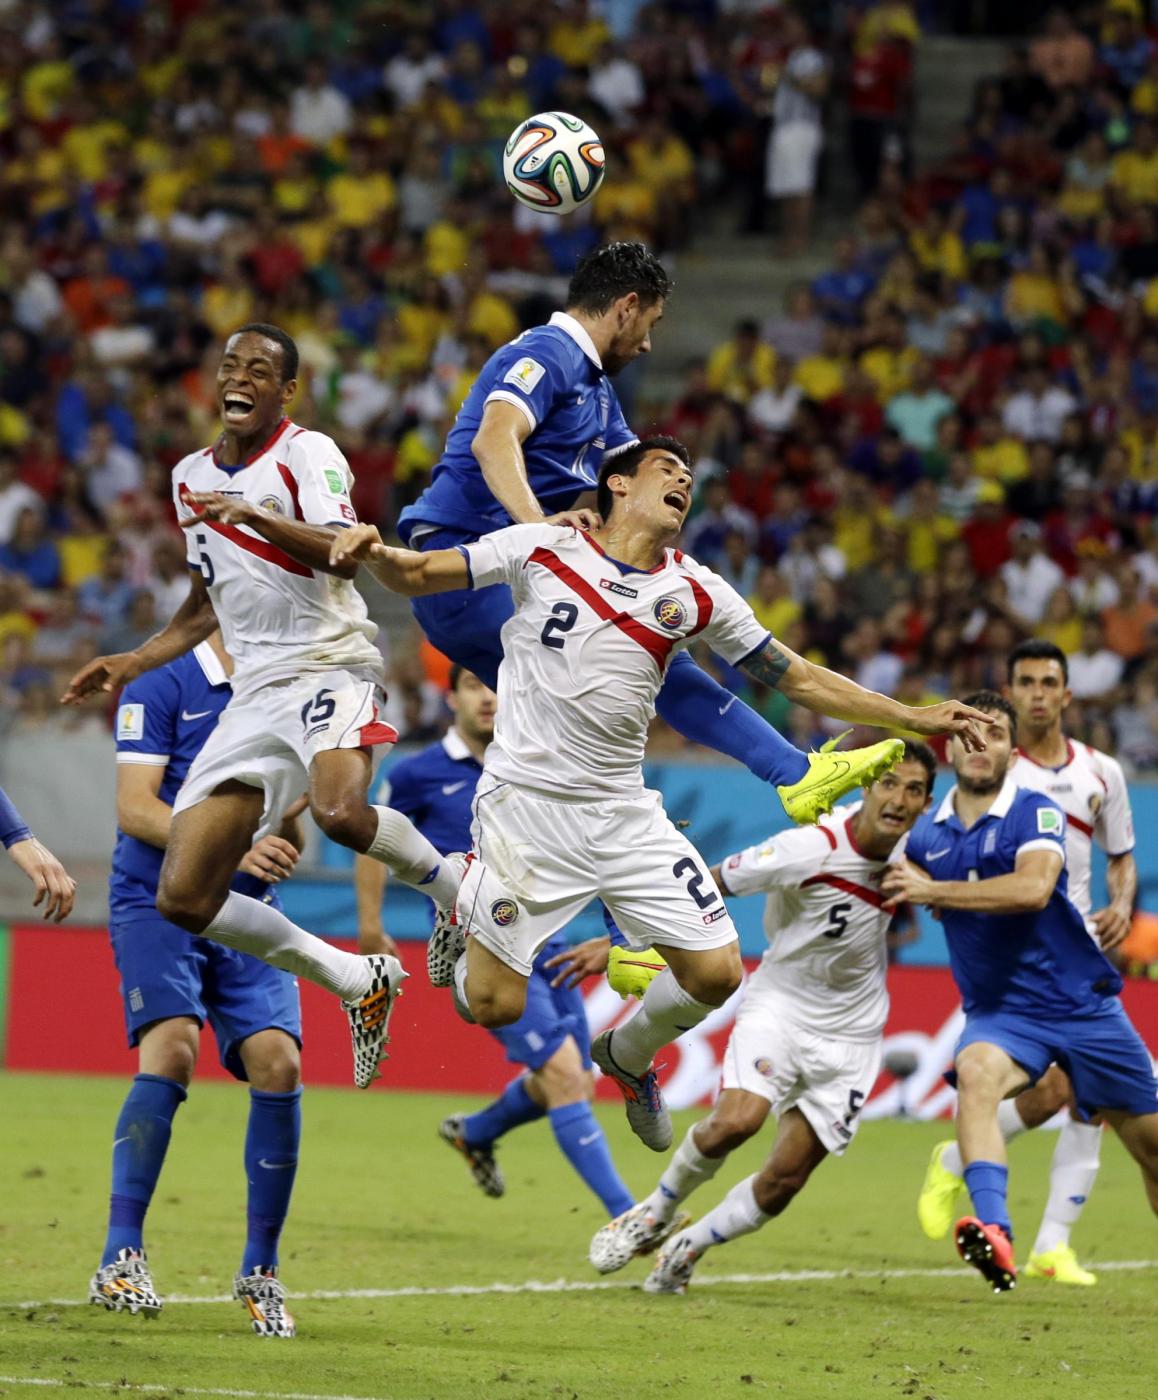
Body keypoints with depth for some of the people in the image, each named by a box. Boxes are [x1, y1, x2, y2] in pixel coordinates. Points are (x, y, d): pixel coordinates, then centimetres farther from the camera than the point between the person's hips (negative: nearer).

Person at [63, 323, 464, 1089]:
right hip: (256, 689, 7)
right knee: (183, 897, -6)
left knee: (341, 811, -38)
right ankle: (359, 981, 8)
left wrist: (253, 515, -31)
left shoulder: (308, 452, -3)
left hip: (331, 666, -7)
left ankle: (453, 881, -6)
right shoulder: (191, 476, 18)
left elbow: (344, 555, -21)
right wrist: (132, 663, 22)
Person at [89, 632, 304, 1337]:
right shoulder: (161, 687, -4)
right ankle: (121, 1257, -19)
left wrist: (287, 827, -8)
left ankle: (261, 1270, -1)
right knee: (172, 1046, -24)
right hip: (158, 901, -5)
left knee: (277, 1061, -12)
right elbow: (135, 809, -13)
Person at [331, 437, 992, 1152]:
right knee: (496, 1005, -7)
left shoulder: (695, 591, 6)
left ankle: (629, 1053, 27)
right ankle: (470, 910, 28)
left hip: (625, 814, 4)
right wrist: (372, 552, -21)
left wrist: (918, 718, 7)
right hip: (527, 801, -4)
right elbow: (416, 575, 2)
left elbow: (802, 679, 11)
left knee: (716, 974, -5)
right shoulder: (543, 548, -2)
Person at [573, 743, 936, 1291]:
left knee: (782, 1183, -3)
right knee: (734, 1121, -29)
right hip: (778, 1005, -4)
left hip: (849, 1036, 4)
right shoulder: (810, 848, -22)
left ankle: (686, 1249, 23)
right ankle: (654, 1213, 1)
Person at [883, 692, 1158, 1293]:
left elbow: (1033, 888, -32)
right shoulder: (927, 834, 4)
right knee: (976, 1072, -33)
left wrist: (933, 891, -29)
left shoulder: (1036, 813, -12)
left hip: (1080, 1001, -2)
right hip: (999, 1011, 2)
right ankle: (994, 1233, -49)